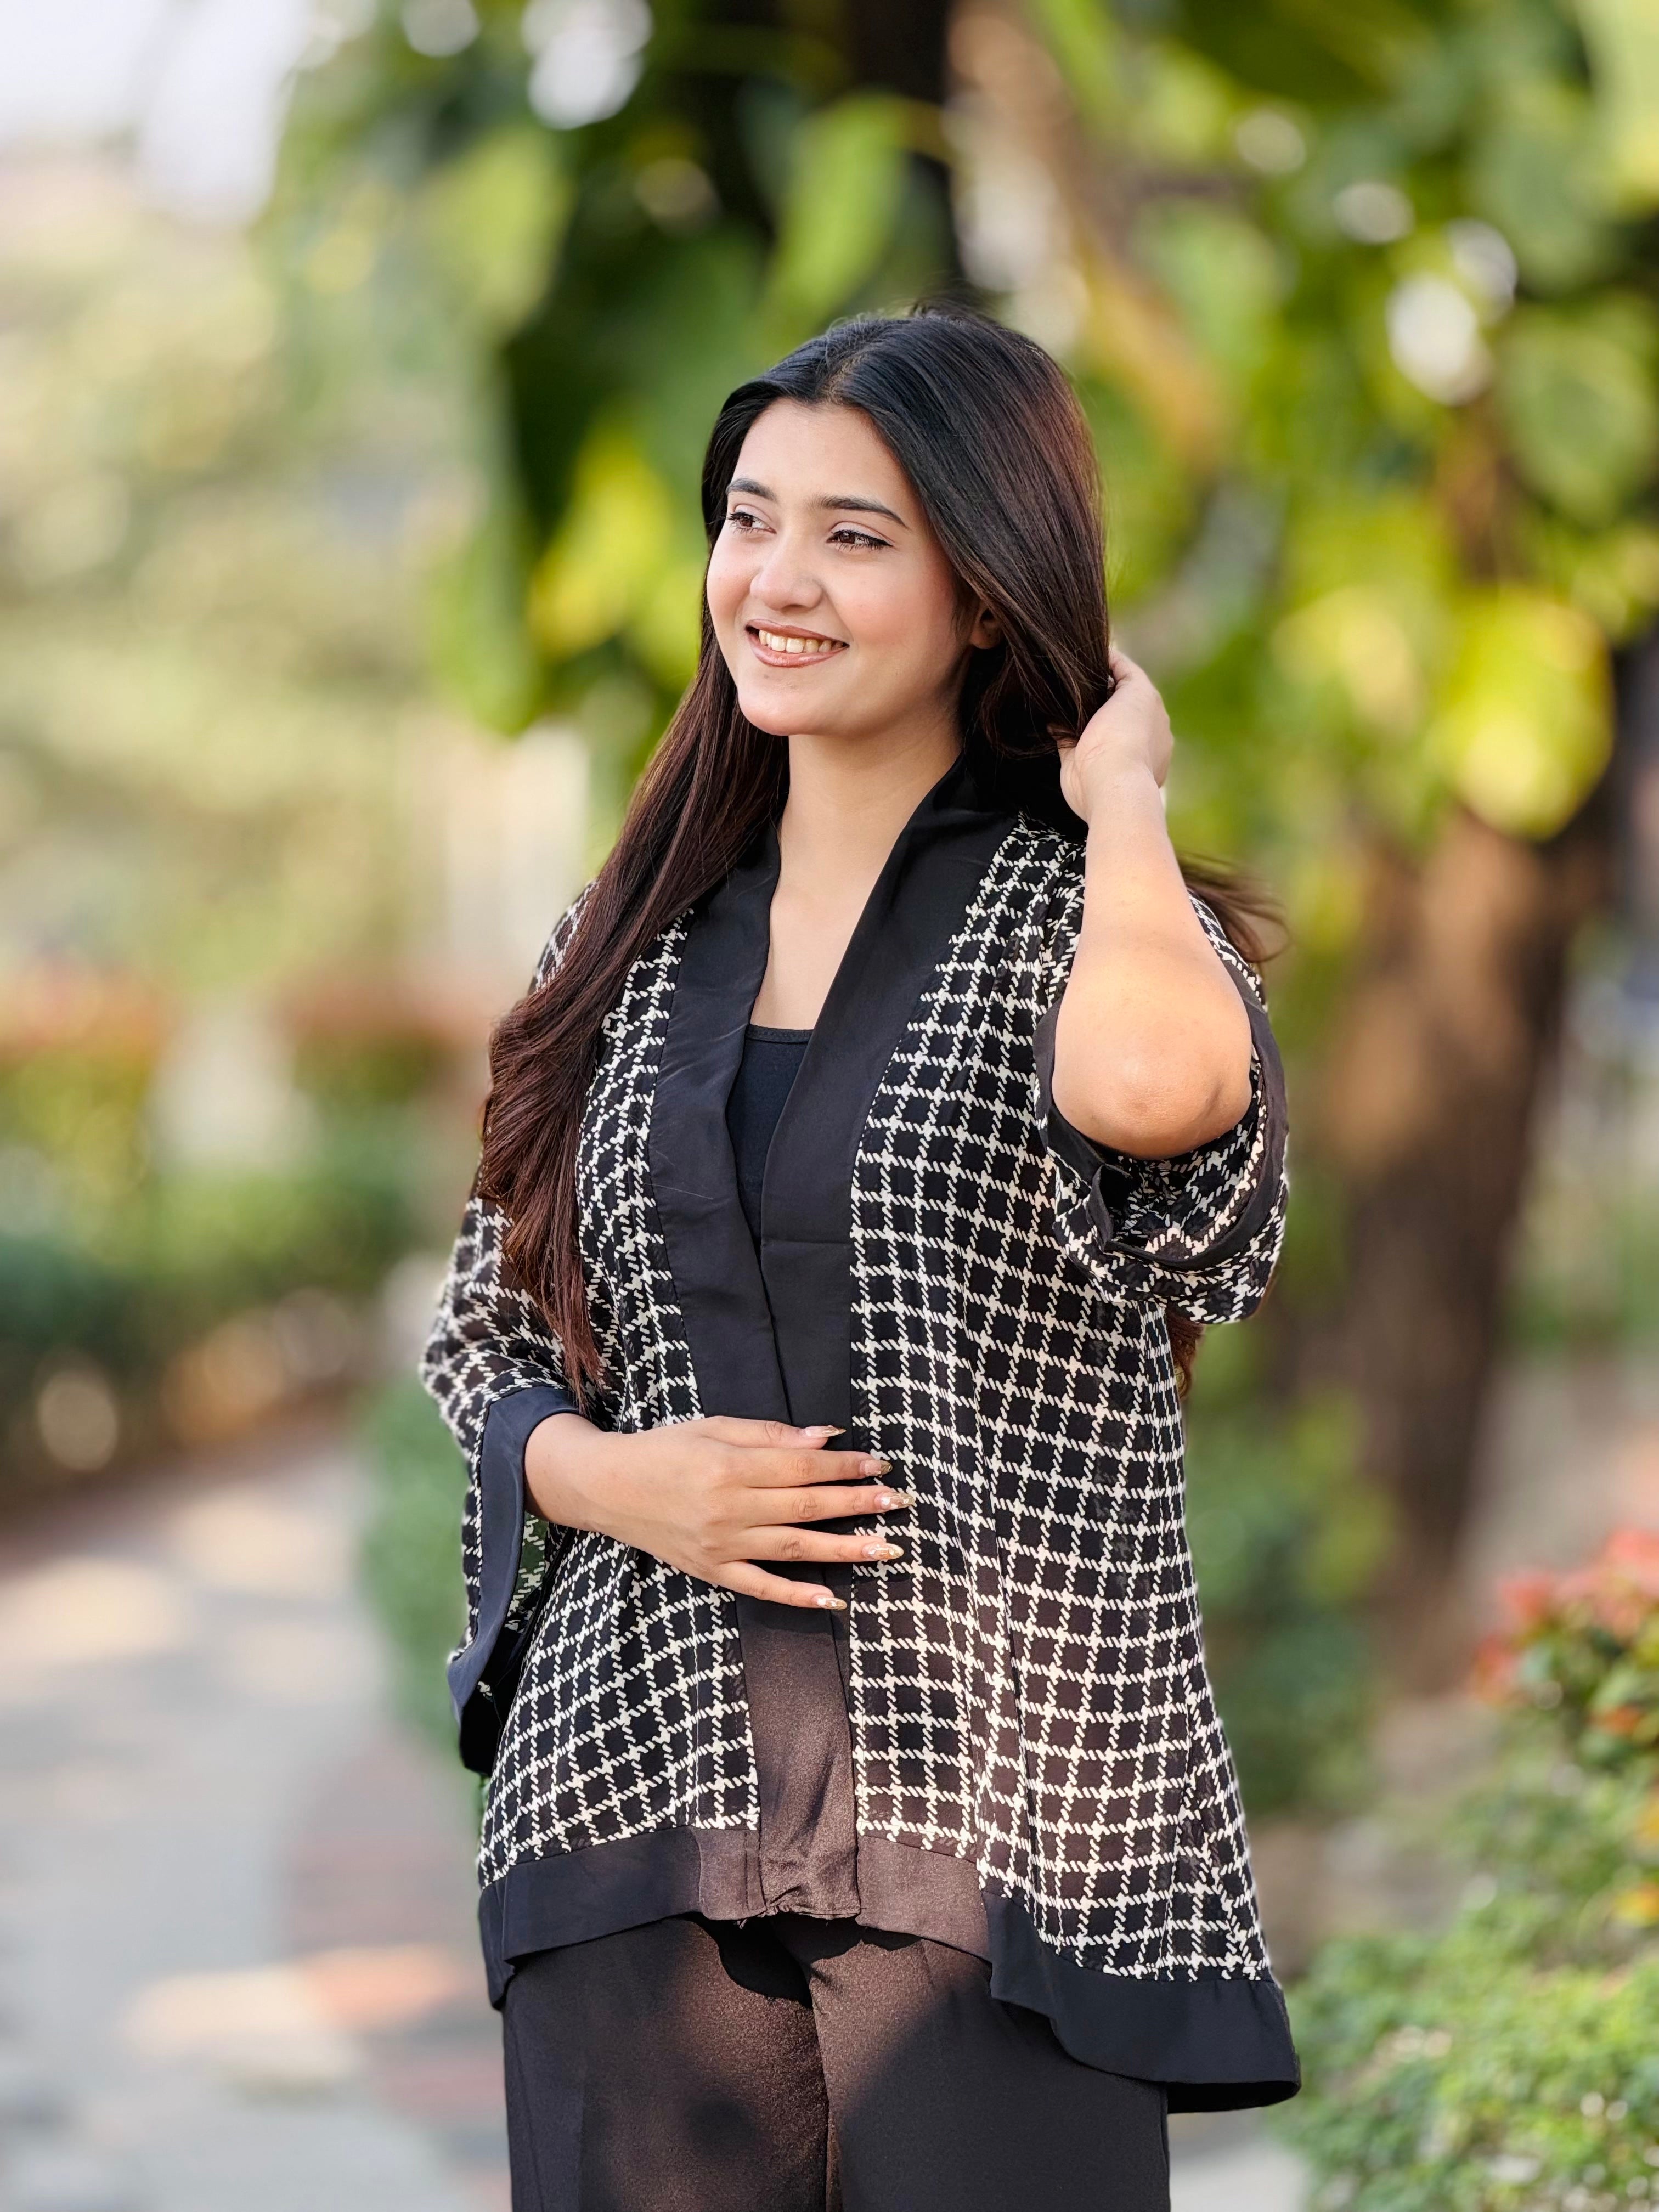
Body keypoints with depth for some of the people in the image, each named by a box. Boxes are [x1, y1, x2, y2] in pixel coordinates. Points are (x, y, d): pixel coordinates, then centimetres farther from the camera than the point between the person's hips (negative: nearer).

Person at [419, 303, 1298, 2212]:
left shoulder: (1076, 911, -2)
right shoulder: (638, 941, 12)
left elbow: (1154, 1087, -29)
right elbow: (484, 1331, 17)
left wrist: (1117, 794, -11)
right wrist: (608, 1475, -4)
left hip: (1004, 1837, -4)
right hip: (638, 1823, 4)